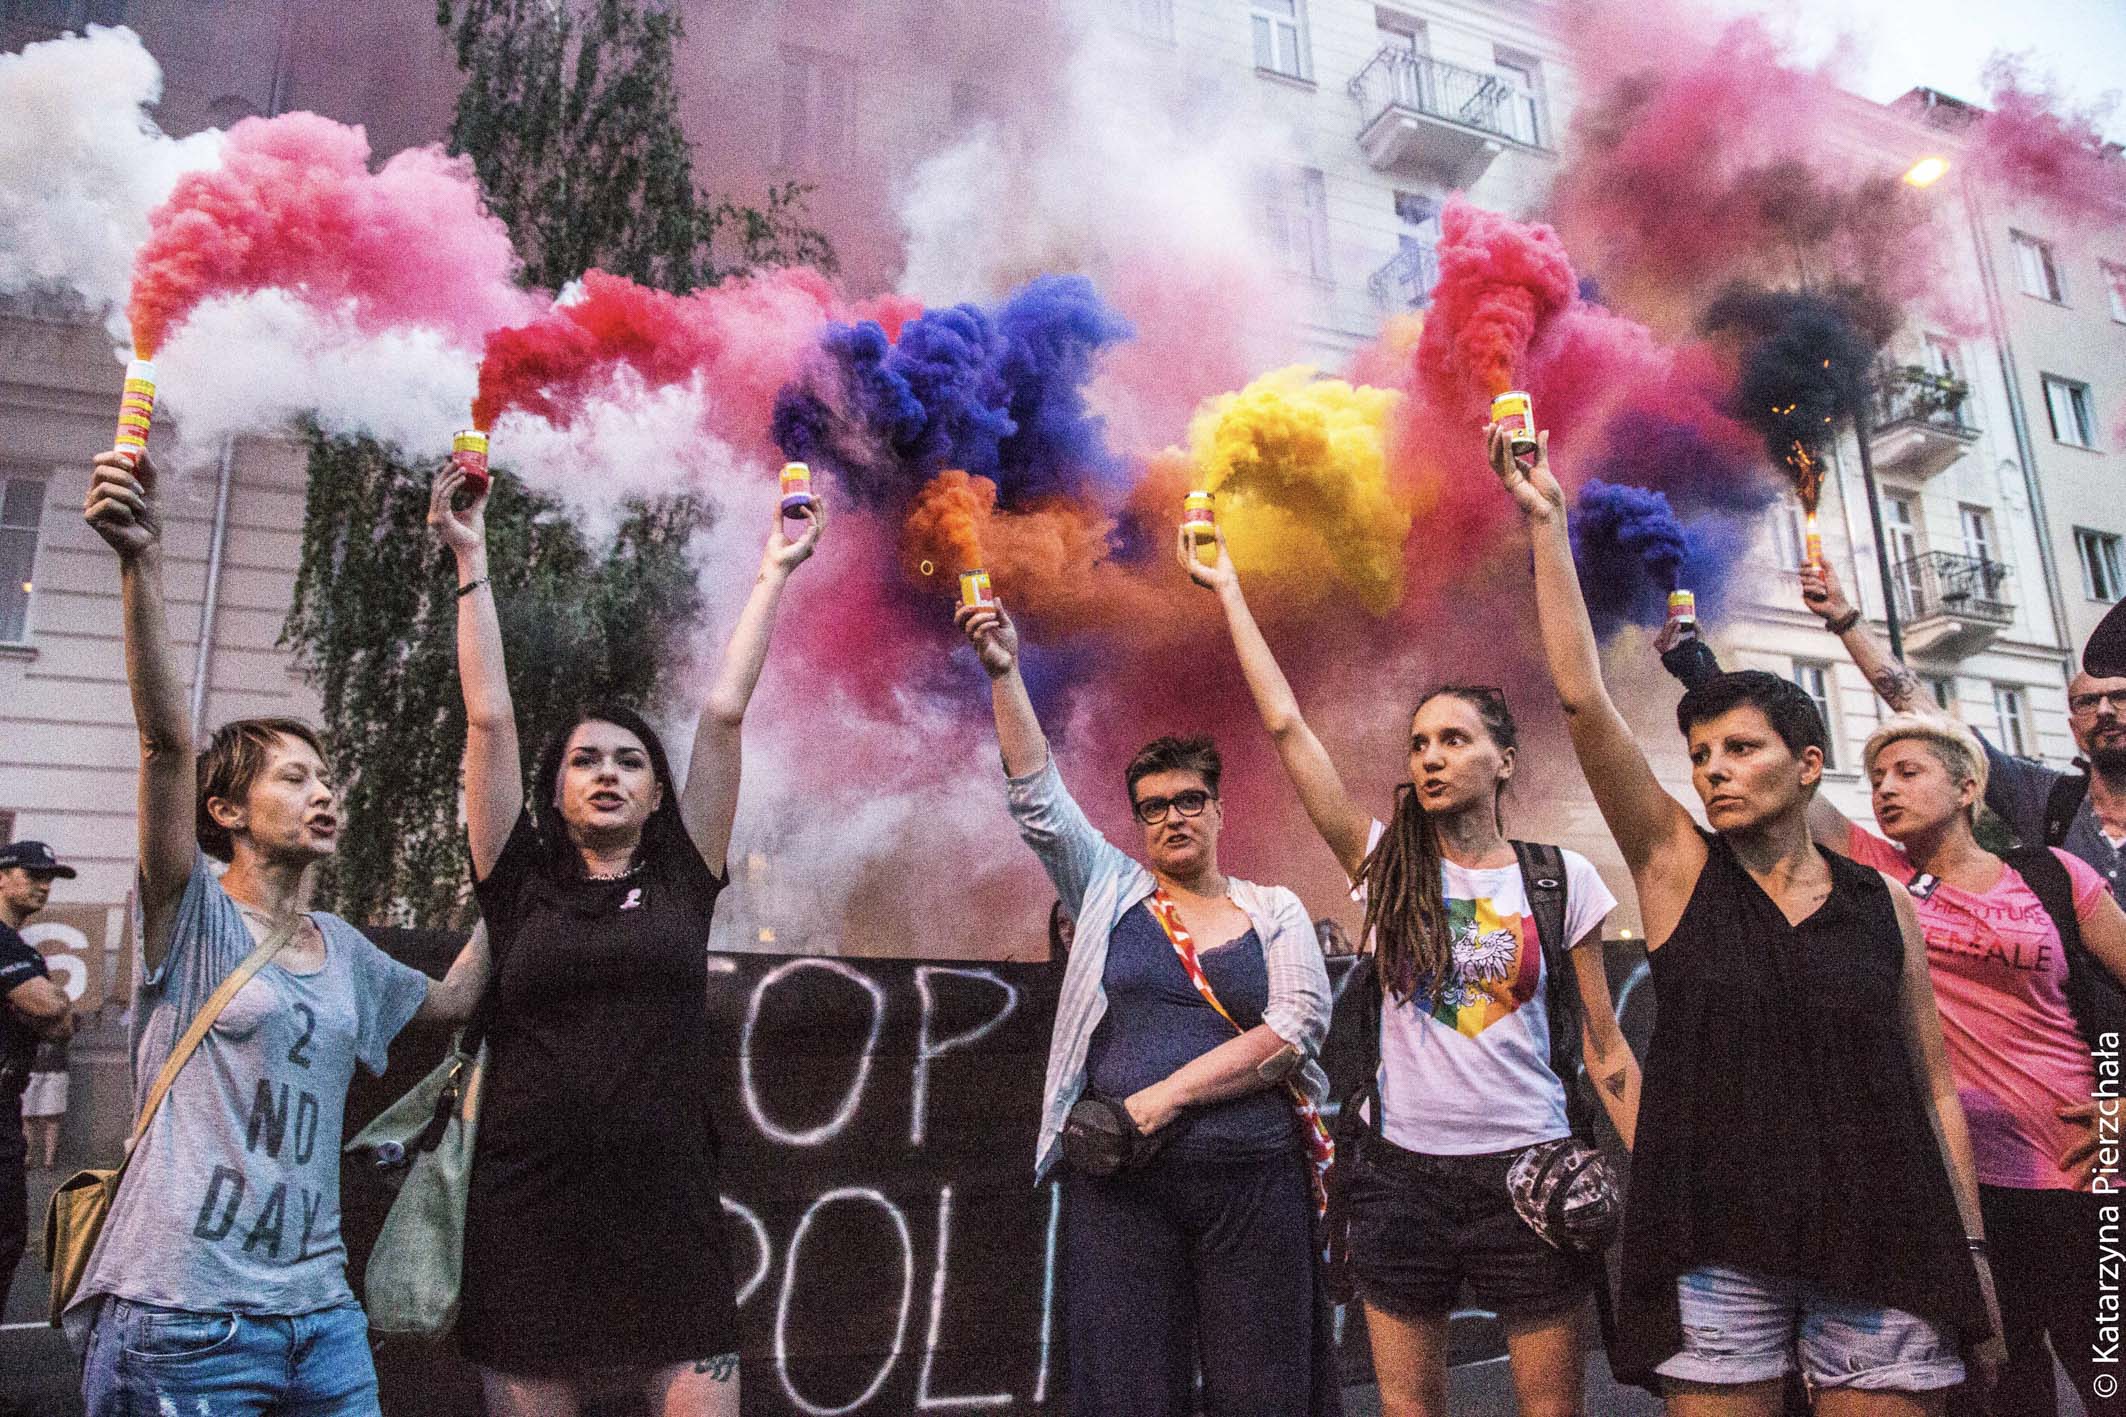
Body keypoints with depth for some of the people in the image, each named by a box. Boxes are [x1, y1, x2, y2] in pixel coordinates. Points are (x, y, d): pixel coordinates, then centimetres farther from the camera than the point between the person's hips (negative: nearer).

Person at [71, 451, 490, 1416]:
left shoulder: (344, 950, 13)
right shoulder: (191, 922, -4)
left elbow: (451, 1001, 28)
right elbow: (167, 741, -17)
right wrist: (141, 563, -27)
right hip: (182, 1321, -5)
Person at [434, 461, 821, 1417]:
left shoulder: (683, 879, 7)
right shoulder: (519, 886, 6)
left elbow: (723, 714, 6)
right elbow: (489, 719, 3)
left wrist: (772, 574, 9)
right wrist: (471, 562, 5)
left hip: (667, 1215, 0)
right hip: (528, 1220, 0)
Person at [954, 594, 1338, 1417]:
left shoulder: (1274, 911, 8)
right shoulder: (1109, 892, 10)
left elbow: (1298, 1025, -6)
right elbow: (1039, 799, -1)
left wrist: (1169, 1094, -13)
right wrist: (1004, 674, -11)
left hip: (1253, 1174, 0)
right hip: (1121, 1176, 0)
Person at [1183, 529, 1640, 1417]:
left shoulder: (1561, 878, 1)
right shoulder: (1386, 863, 2)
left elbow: (1605, 1049, 5)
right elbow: (1285, 724, -2)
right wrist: (1228, 590, 1)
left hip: (1525, 1166, -1)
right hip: (1400, 1165, 1)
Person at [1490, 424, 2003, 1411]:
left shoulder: (1884, 903, 6)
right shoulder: (1677, 869, 0)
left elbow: (1934, 1087, 10)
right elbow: (1582, 699, -10)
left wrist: (1970, 1249, 6)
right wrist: (1546, 525, -12)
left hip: (1879, 1239, 2)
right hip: (1719, 1243, -1)